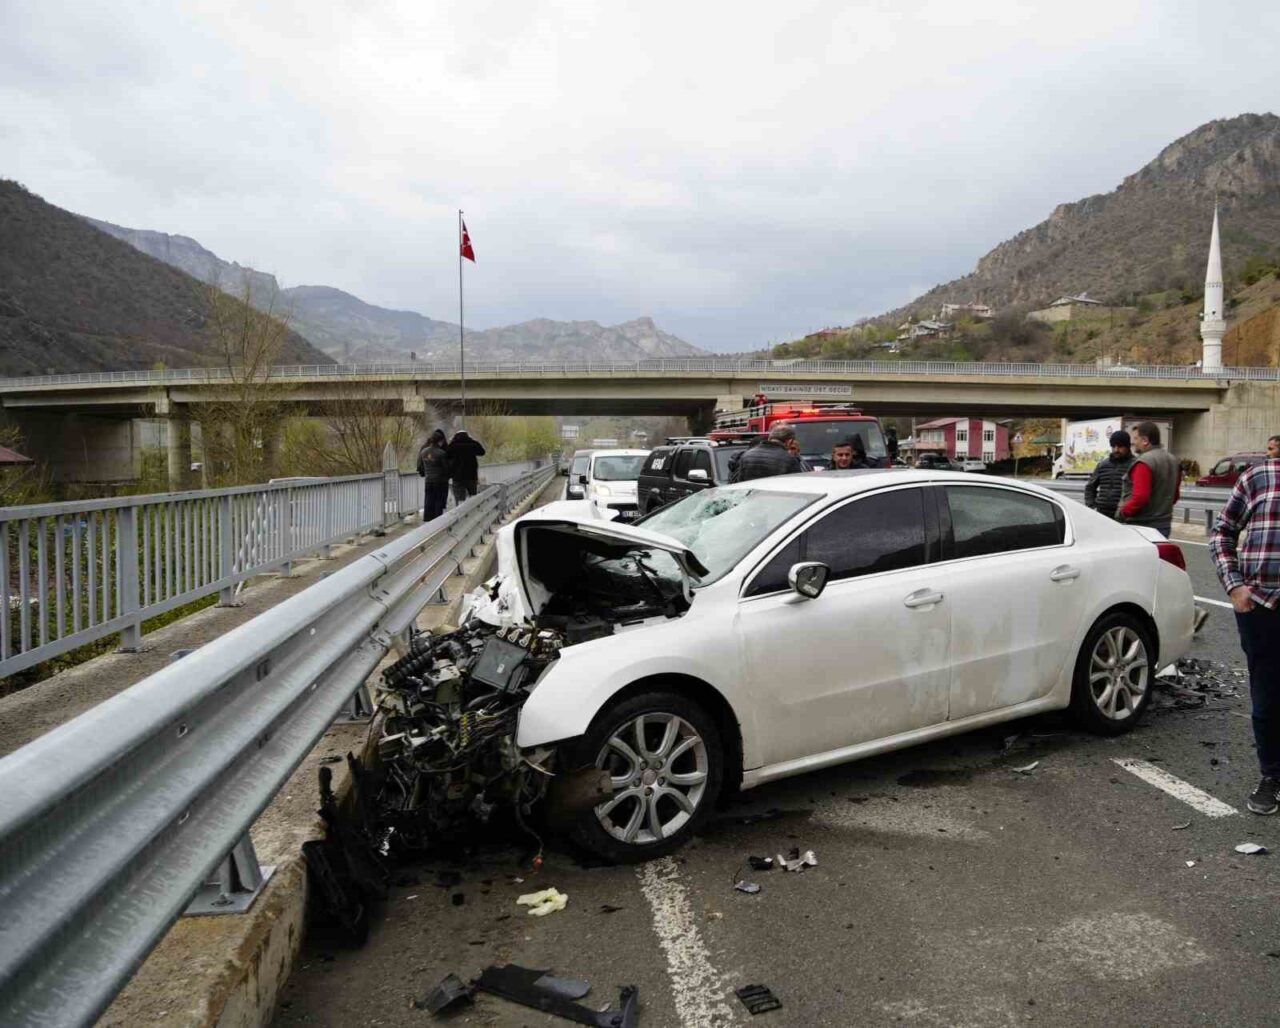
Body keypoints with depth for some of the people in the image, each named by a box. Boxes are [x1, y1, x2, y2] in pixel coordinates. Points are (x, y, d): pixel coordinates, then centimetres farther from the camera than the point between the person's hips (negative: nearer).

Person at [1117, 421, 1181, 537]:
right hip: (1164, 524, 9)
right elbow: (1175, 495, 21)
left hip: (1141, 524, -9)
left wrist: (1121, 513, -14)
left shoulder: (1144, 462, -18)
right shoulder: (1173, 460, 14)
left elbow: (1140, 497, -26)